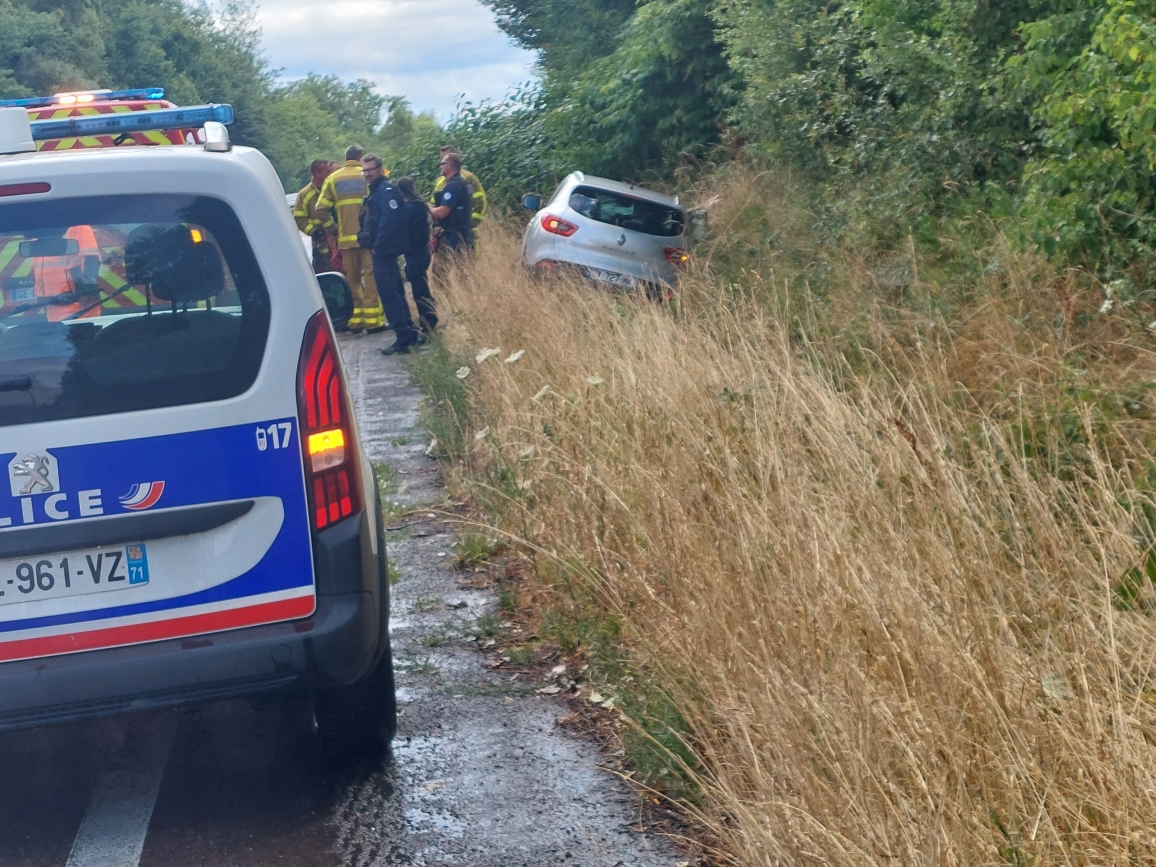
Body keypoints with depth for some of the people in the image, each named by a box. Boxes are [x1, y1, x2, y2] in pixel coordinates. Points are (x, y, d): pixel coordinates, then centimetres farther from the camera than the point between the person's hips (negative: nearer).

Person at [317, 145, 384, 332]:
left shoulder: (332, 179, 8)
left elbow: (322, 208, 2)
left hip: (346, 238, 3)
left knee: (352, 278, 10)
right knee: (371, 275, -2)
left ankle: (355, 320, 9)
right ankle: (372, 320, -7)